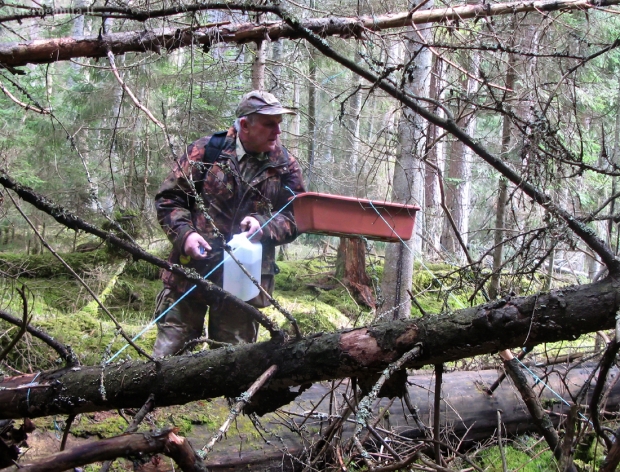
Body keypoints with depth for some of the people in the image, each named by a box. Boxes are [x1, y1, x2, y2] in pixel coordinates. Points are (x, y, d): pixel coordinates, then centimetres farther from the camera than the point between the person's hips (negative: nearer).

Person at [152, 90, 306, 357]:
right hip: (190, 272, -2)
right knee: (168, 352, 3)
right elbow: (168, 198, 1)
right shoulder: (206, 151, -3)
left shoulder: (285, 167, 4)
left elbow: (295, 220, 4)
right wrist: (184, 234, -15)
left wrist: (263, 226, -16)